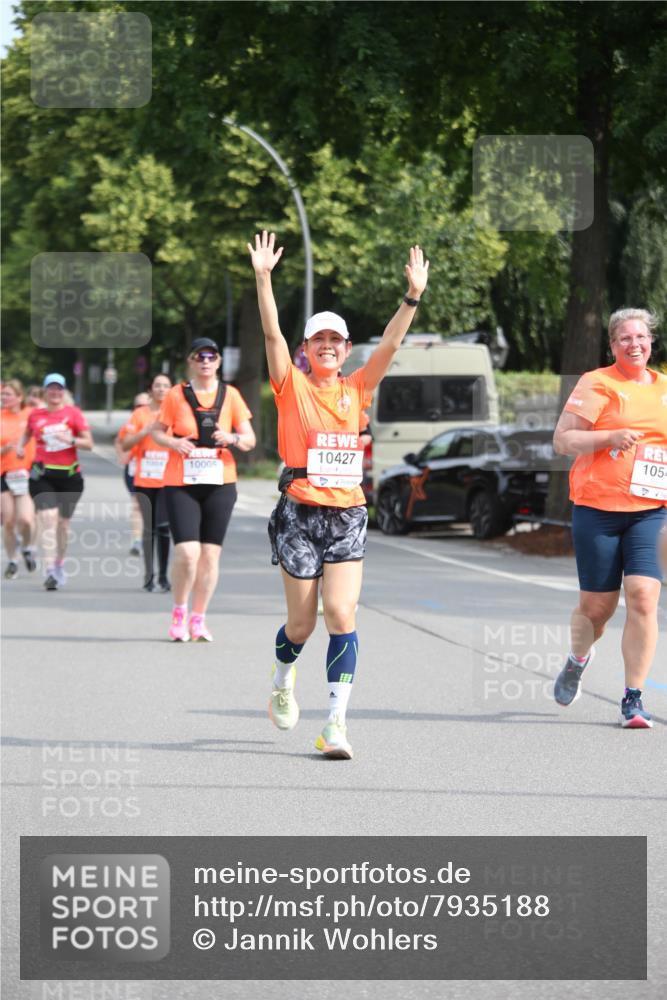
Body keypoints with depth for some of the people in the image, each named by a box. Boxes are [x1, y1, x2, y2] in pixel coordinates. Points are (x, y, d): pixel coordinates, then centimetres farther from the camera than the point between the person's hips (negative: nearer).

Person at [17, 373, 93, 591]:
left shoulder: (73, 413, 0)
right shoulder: (35, 415, 5)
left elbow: (89, 444, -2)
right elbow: (27, 433, 26)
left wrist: (72, 440, -20)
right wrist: (20, 446, 7)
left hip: (69, 475, 0)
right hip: (43, 475, 0)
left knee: (63, 522, 11)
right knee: (48, 517, -17)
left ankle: (59, 565, 32)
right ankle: (49, 570, -25)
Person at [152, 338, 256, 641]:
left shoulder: (230, 395, 5)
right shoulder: (176, 395, 1)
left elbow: (249, 440, 7)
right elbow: (157, 432, 9)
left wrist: (233, 438, -15)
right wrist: (174, 443, -12)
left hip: (220, 483, 2)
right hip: (181, 483, -2)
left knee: (210, 554, 1)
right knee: (187, 552, -14)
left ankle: (198, 619, 13)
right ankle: (179, 612, 8)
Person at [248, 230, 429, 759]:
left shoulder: (356, 389, 9)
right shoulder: (292, 385, 2)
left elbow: (390, 344, -1)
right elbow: (272, 333, -10)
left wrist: (413, 296, -13)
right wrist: (263, 279, -22)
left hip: (348, 515, 2)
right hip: (300, 512, -2)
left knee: (342, 617, -10)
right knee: (302, 621, 5)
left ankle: (337, 722, -12)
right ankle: (284, 680, 38)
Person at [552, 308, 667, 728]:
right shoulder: (597, 384, 0)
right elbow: (562, 440, -5)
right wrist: (611, 437, -17)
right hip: (598, 509, -2)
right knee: (598, 605, 4)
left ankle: (633, 699, -9)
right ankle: (579, 659, 39)